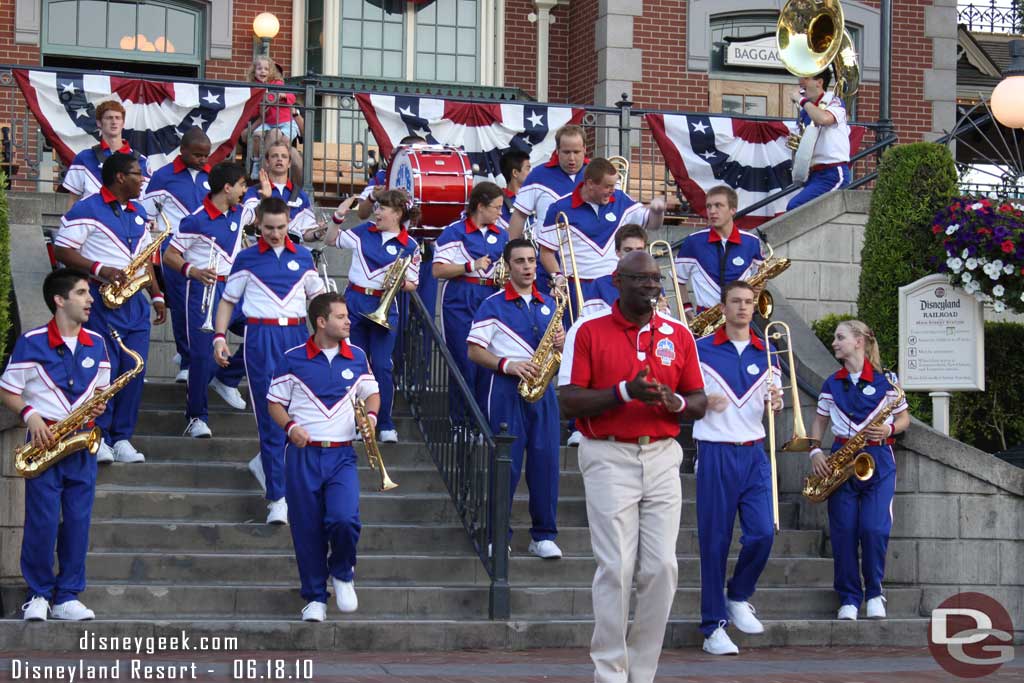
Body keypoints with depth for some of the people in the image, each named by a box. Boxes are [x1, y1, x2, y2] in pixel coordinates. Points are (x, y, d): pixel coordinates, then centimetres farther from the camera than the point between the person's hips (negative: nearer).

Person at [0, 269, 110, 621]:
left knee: (78, 521, 3)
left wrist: (99, 404, -4)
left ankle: (67, 597, 10)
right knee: (42, 521, -5)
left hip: (82, 443, 4)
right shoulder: (30, 342, -6)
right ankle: (38, 595, 8)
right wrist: (30, 414, -17)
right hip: (44, 440, -4)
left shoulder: (96, 344, 8)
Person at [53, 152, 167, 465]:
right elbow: (62, 250, -10)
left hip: (134, 301, 7)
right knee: (105, 368, -9)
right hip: (101, 299, -7)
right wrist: (99, 269, -20)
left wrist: (156, 295, 15)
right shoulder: (86, 211, -6)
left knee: (134, 370, 3)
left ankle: (122, 438, 9)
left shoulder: (138, 212, 18)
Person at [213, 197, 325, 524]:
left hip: (296, 335, 3)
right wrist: (219, 336, -3)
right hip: (261, 337, -3)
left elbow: (318, 295, 18)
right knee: (271, 416, -7)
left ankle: (265, 460, 36)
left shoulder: (302, 256, 10)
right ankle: (277, 497, -7)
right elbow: (228, 300, 8)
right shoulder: (246, 258, 3)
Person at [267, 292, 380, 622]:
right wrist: (290, 426, -14)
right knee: (307, 529, 1)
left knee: (345, 519, -19)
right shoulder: (293, 359, -1)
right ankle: (315, 597, 16)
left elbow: (371, 392, 18)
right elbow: (275, 402, 5)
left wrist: (371, 415, -3)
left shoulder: (357, 357, 6)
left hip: (341, 455, 1)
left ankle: (342, 573, 11)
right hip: (303, 455, -1)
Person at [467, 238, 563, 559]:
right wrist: (508, 365, -17)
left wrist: (561, 343, -1)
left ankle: (543, 535, 8)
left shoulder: (548, 304, 16)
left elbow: (555, 349, 23)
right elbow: (474, 351, -4)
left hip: (542, 389, 4)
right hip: (506, 390, -4)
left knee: (545, 460, 1)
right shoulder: (493, 305, 0)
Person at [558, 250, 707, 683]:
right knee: (616, 567, -7)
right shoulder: (587, 332, 0)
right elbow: (568, 402, -7)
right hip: (609, 457, -4)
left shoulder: (679, 335, 11)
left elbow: (699, 402, 13)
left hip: (662, 457, 4)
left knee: (662, 567, -1)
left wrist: (675, 402, -10)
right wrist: (625, 392, -18)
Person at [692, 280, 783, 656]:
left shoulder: (766, 353, 11)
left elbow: (772, 404, 14)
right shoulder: (700, 350, 1)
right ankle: (714, 627, 3)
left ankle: (739, 597, 18)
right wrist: (701, 401, -15)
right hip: (715, 453, -3)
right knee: (714, 541, -3)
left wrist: (776, 402, -9)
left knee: (762, 532, -8)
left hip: (754, 453, 3)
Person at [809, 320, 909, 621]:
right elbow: (820, 421, 17)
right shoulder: (832, 384, 9)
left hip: (878, 460, -3)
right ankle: (849, 599, 6)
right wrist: (815, 451, 0)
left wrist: (890, 429, -13)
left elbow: (904, 418, 8)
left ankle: (874, 594, 6)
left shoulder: (885, 380, -1)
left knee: (874, 529, -13)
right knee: (843, 532, -3)